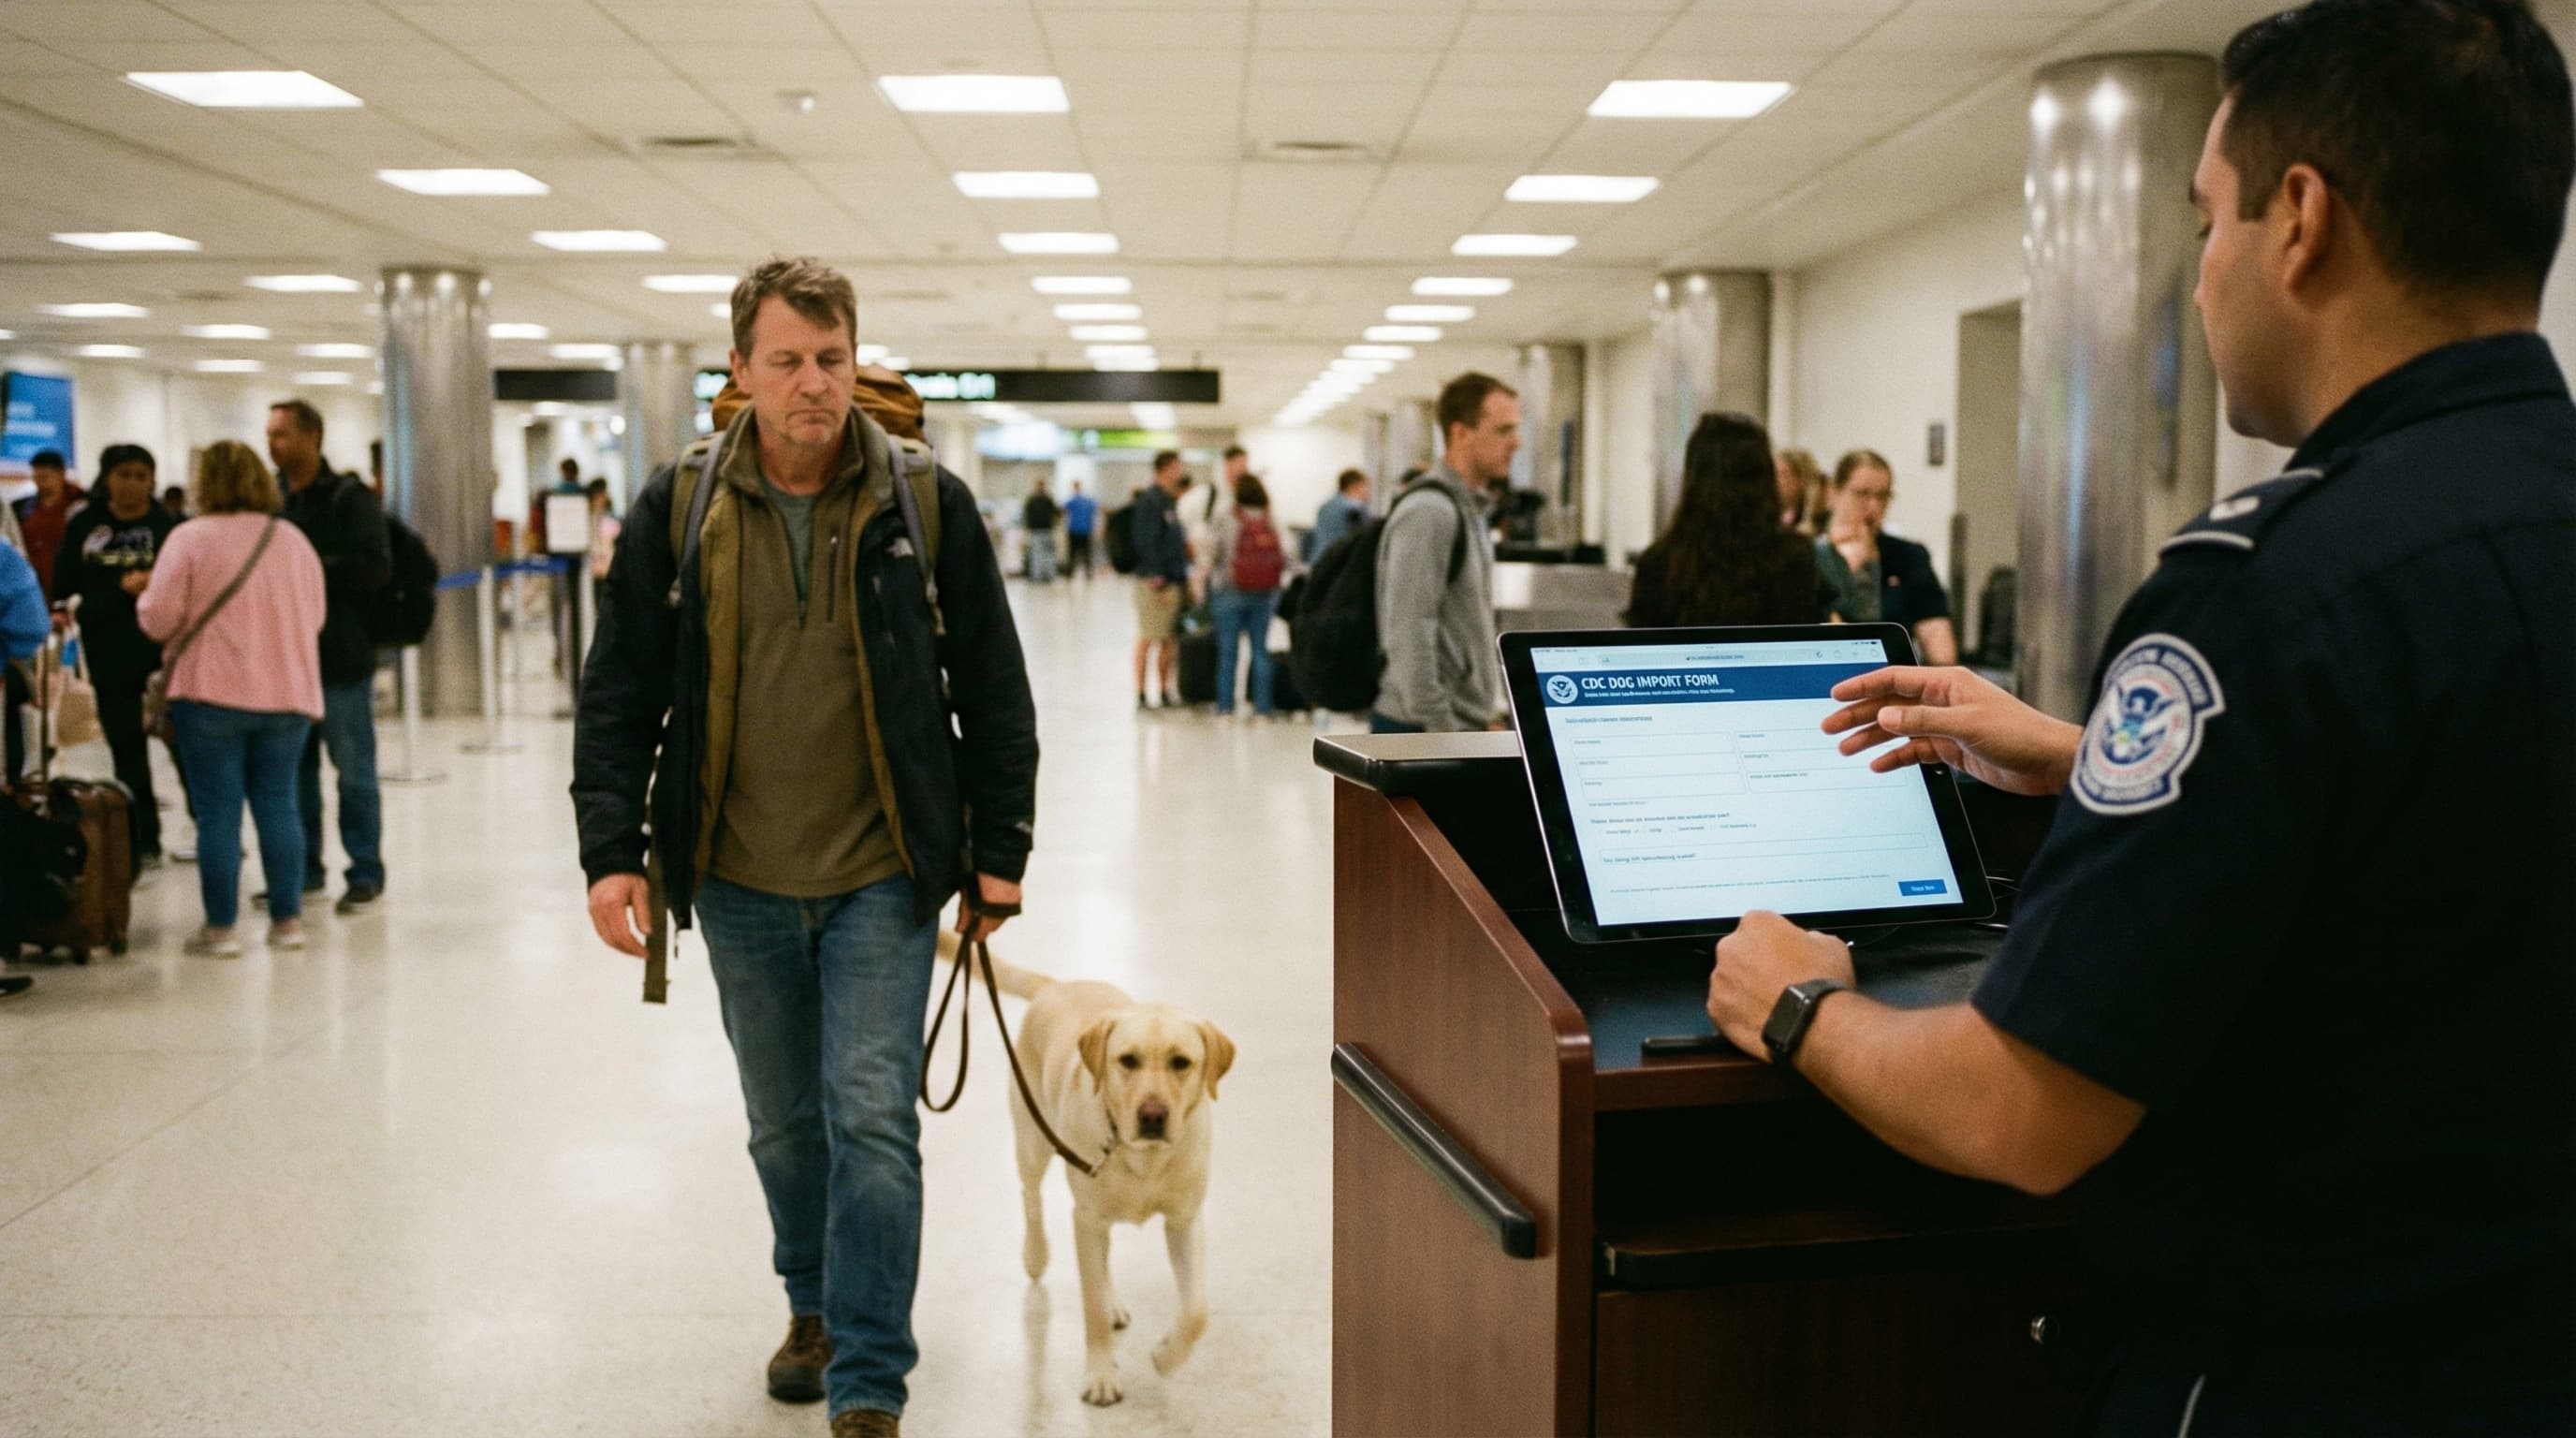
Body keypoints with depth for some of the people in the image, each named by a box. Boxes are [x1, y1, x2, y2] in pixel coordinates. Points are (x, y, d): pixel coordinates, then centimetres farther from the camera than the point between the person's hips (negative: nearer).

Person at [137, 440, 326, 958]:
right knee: (278, 805, 10)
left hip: (211, 695, -4)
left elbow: (157, 618, -9)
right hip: (286, 695, 4)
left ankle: (220, 927, 6)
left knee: (218, 812, 2)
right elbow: (316, 615, 9)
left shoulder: (190, 538, -8)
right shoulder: (294, 539, 5)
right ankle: (287, 920, 13)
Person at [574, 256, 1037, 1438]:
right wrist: (612, 851, -4)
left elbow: (993, 688, 1)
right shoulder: (677, 511, -1)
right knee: (784, 1124, 17)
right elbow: (620, 690, 3)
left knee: (872, 1121, -6)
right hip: (741, 882, 2)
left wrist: (998, 852, 0)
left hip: (883, 877, -2)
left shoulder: (927, 506, -4)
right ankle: (815, 1309, 40)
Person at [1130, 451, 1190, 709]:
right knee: (1148, 638, -6)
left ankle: (1166, 690, 19)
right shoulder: (1150, 501, -12)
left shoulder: (1168, 501, 16)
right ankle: (1141, 693, -3)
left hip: (1173, 579, 9)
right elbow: (1147, 543, -18)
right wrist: (1158, 581, -21)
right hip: (1156, 581, -9)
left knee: (1169, 639, 12)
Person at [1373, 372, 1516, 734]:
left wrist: (1487, 713, 16)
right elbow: (1409, 637, -22)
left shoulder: (1467, 510, 16)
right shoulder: (1428, 513, -16)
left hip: (1461, 727, 10)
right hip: (1423, 734, -10)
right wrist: (1443, 731, -21)